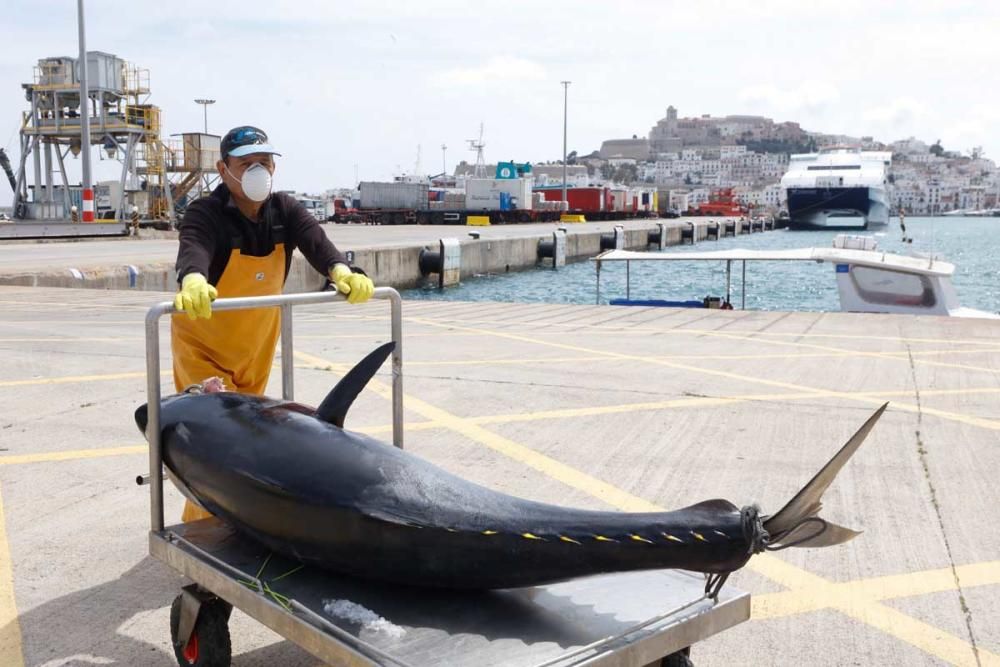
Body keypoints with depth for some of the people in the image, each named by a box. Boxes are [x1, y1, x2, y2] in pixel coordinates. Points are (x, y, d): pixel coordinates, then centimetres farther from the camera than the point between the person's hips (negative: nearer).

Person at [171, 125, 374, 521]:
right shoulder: (205, 214, -22)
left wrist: (341, 271, -50)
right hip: (203, 347, -5)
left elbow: (314, 239, -27)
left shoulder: (285, 210, -9)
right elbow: (193, 249, -43)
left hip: (256, 347, 5)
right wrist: (193, 283, -67)